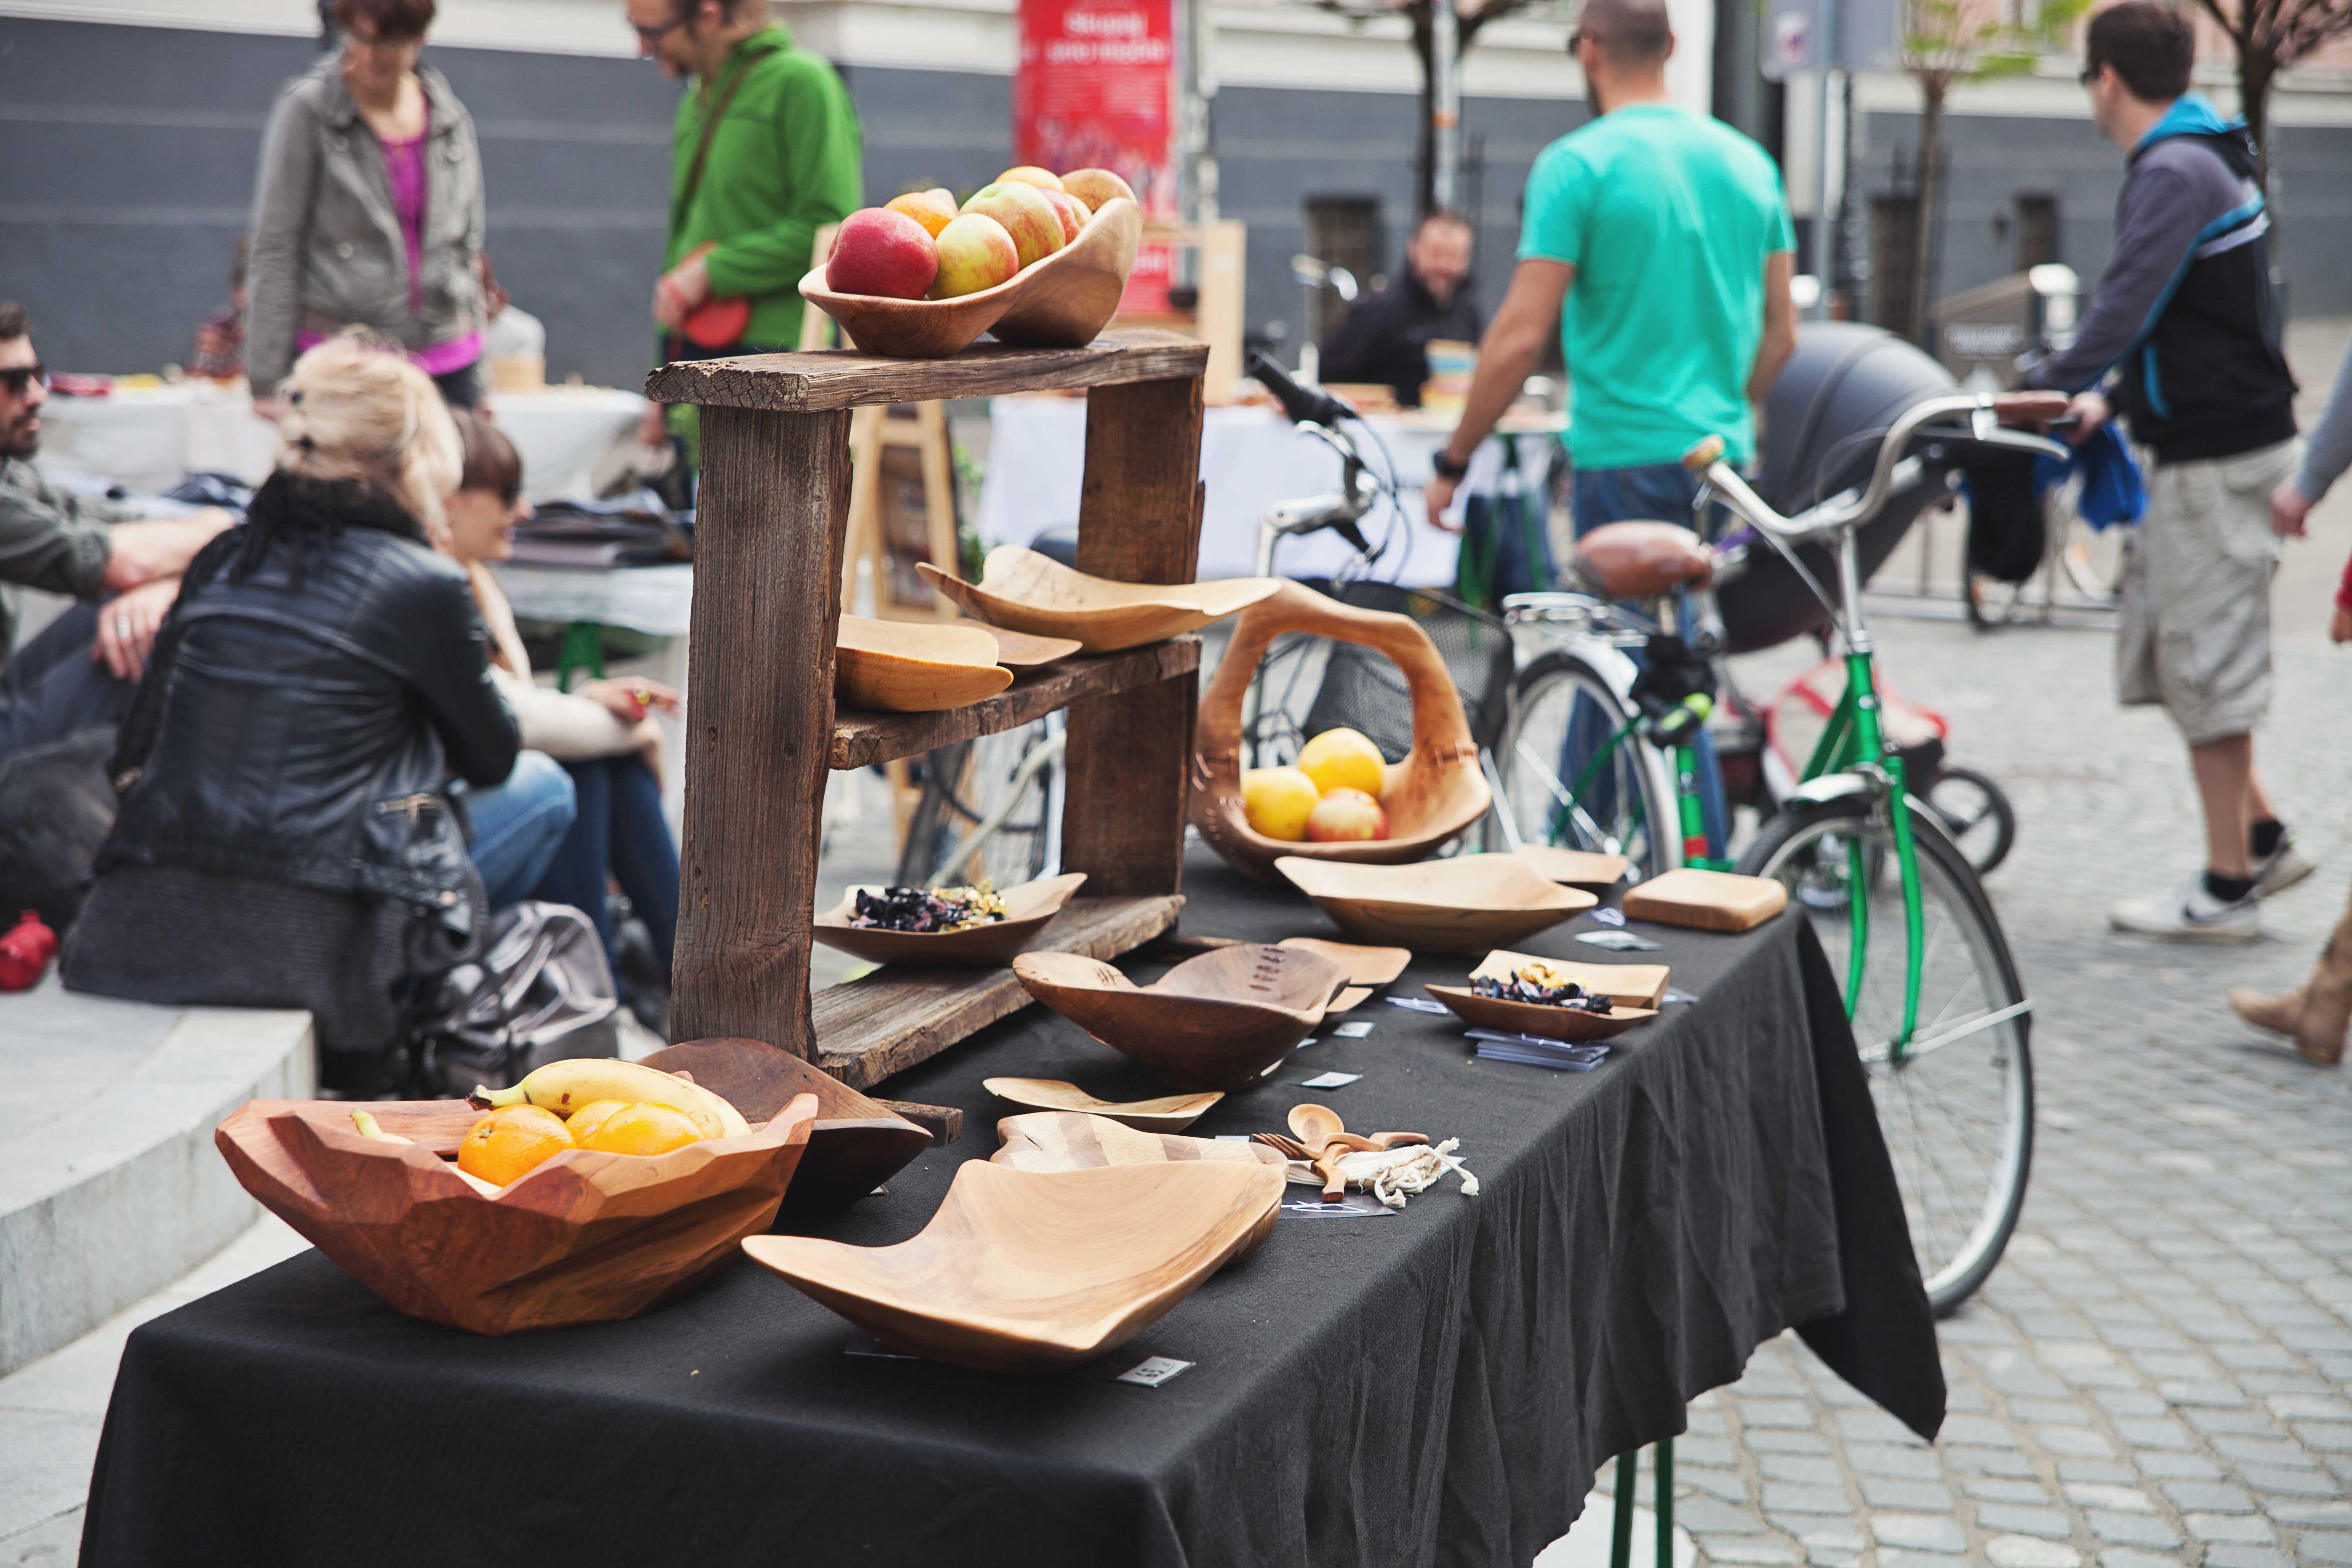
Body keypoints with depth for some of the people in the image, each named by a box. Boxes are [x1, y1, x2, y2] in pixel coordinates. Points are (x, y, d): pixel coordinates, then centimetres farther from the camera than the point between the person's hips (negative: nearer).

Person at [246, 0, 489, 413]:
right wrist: (265, 381, -7)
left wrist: (477, 380, 15)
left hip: (447, 359, 4)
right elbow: (274, 249, -3)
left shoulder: (451, 117, 10)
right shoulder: (307, 109, -2)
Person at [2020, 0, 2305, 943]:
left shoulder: (2175, 174, -17)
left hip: (2219, 456, -10)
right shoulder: (2208, 158, 16)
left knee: (2205, 659, -3)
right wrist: (2108, 399, 12)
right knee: (2169, 647, 16)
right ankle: (2262, 838, 21)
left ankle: (2227, 889, 5)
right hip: (2214, 441, 10)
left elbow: (2126, 306, -25)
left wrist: (2046, 388, -19)